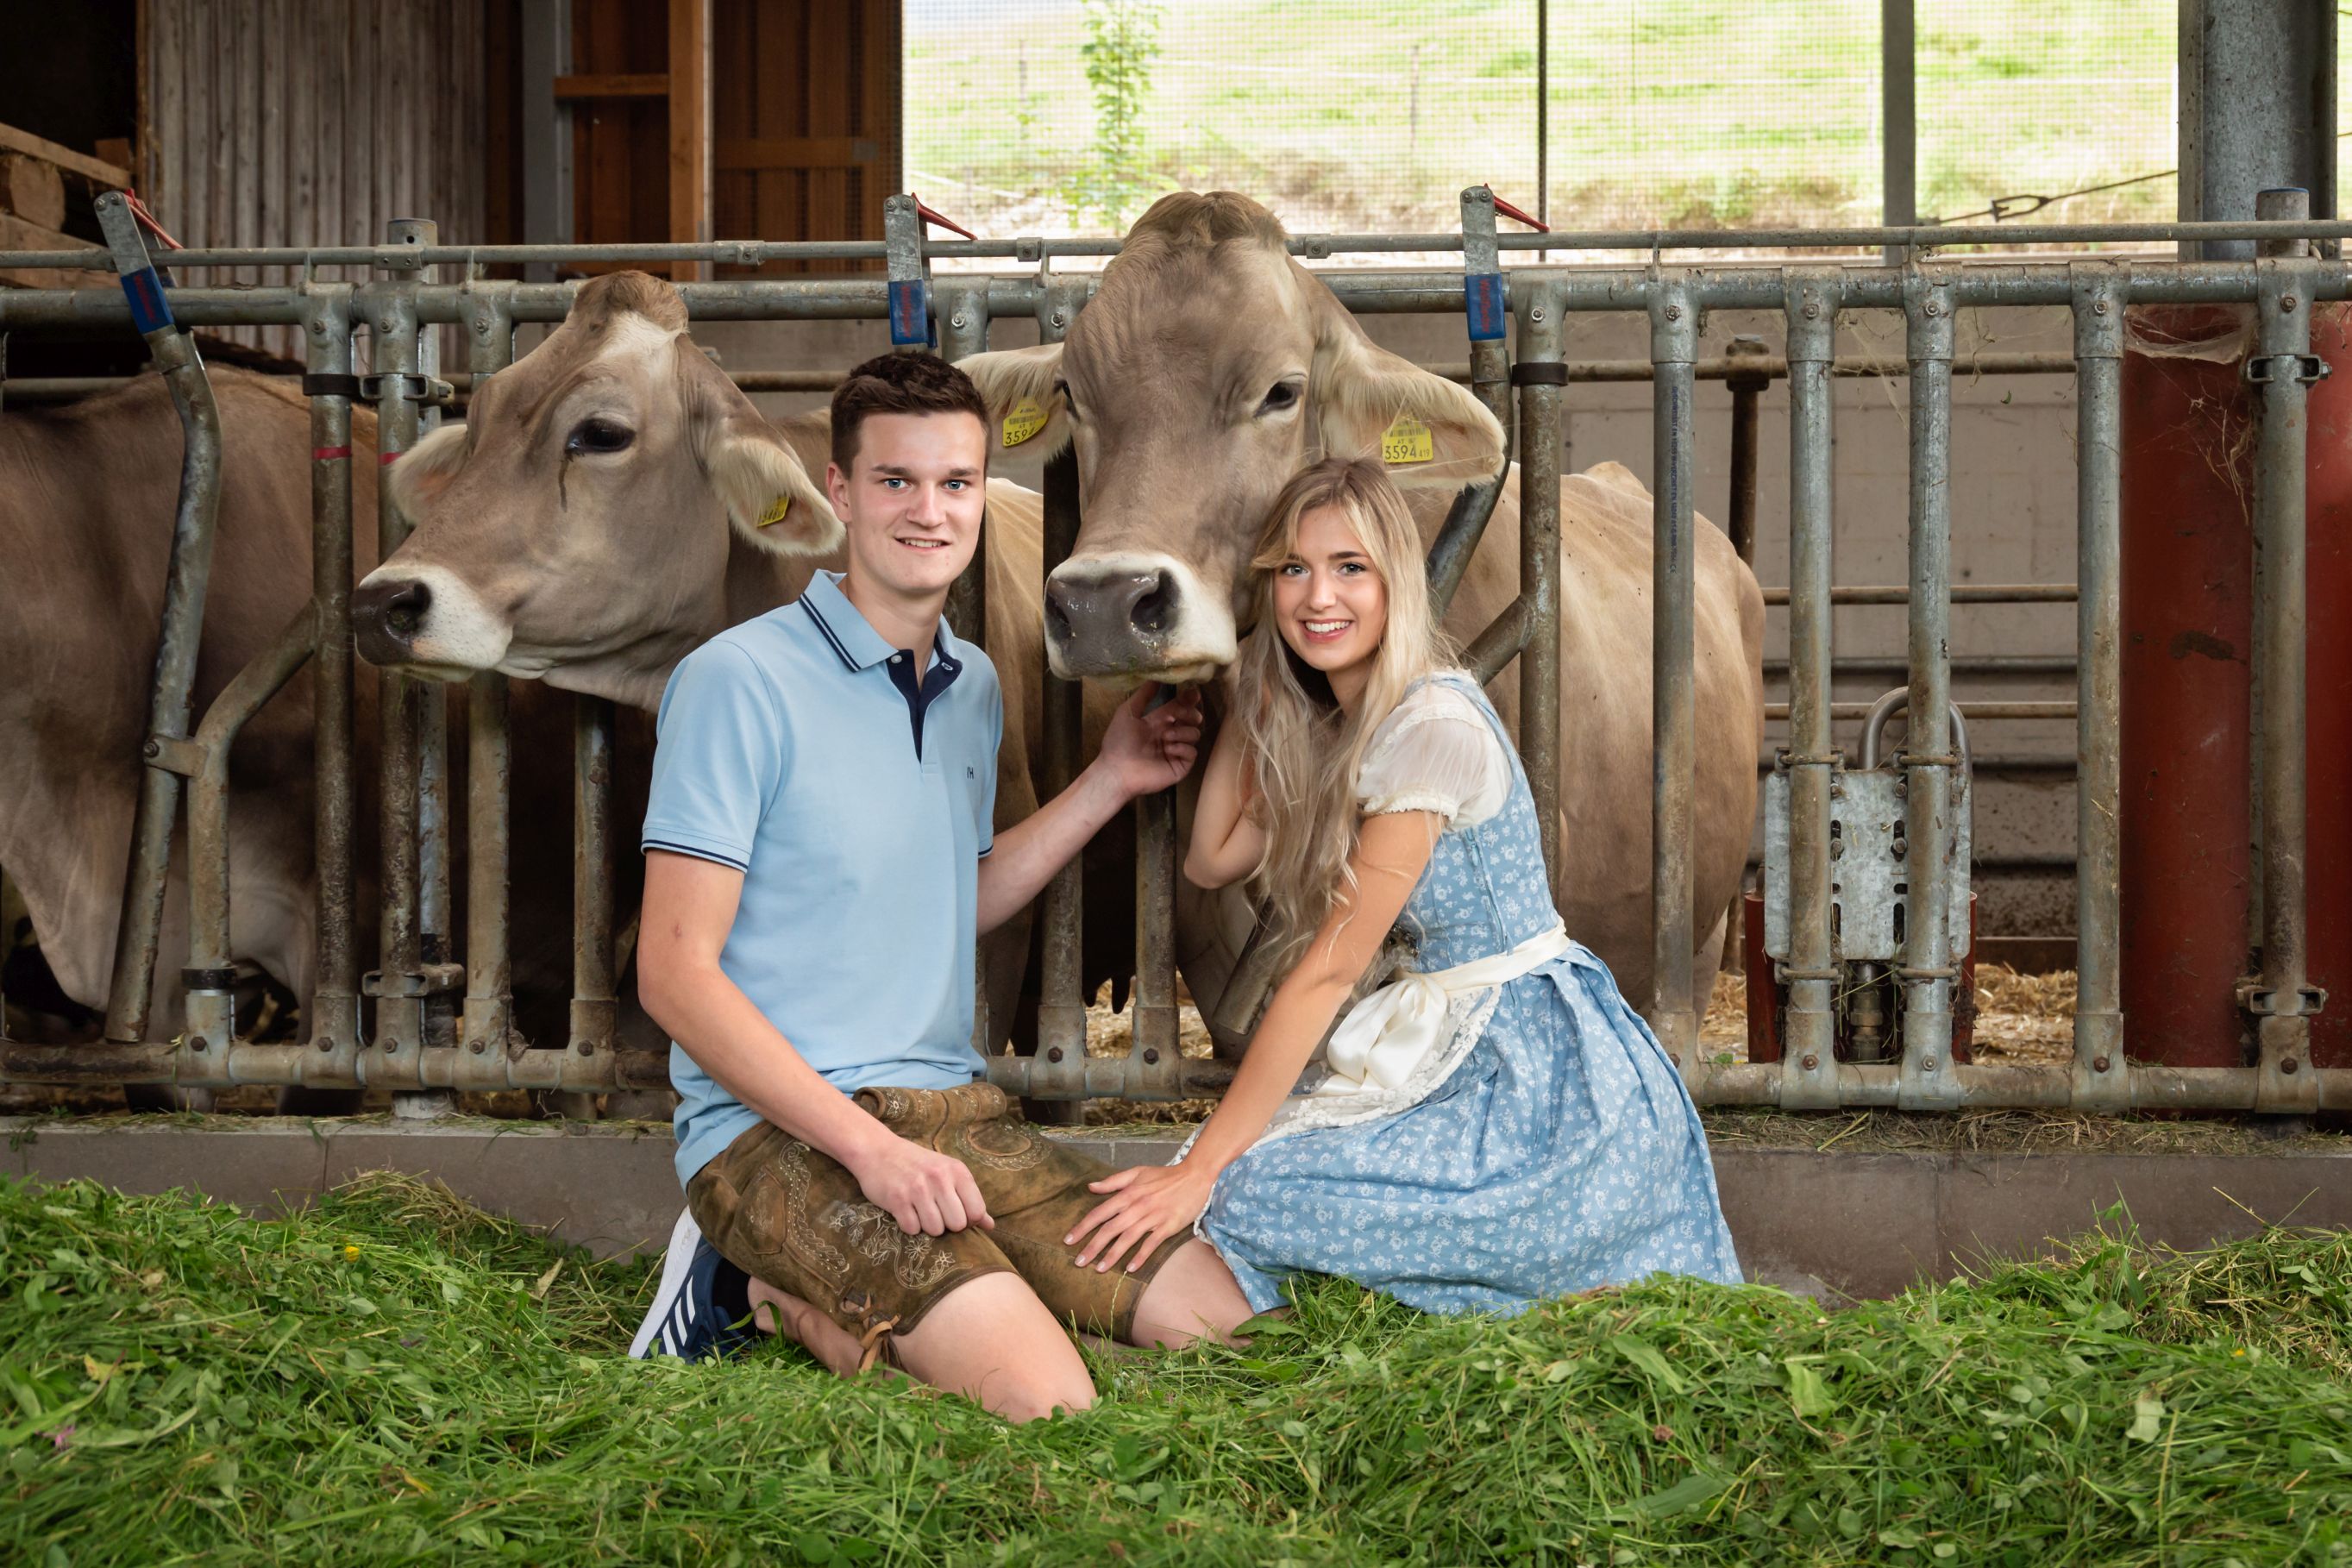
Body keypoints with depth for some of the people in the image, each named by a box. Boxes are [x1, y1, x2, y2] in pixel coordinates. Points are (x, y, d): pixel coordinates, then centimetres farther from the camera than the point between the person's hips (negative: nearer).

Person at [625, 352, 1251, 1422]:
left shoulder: (975, 687, 14)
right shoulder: (740, 681, -10)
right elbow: (675, 973, -14)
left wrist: (1111, 780, 19)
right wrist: (868, 1146, -21)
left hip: (952, 1109, 8)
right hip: (777, 1126, -8)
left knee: (1218, 1321, -5)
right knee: (1043, 1403, -26)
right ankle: (773, 1292, -2)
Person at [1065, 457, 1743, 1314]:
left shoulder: (1433, 727, -19)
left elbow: (1330, 967, -20)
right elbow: (1212, 858, 12)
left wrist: (1199, 1170, -20)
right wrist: (1249, 689, 7)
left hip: (1531, 1076, -9)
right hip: (1457, 1059, 9)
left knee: (1241, 1199, -17)